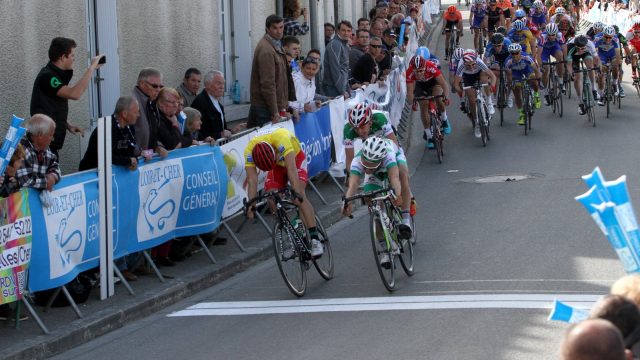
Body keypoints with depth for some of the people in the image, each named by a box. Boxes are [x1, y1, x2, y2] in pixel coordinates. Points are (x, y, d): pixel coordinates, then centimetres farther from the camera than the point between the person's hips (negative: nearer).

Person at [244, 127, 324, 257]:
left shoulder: (281, 139, -42)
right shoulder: (249, 151, -30)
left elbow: (291, 168, -46)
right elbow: (252, 180, -28)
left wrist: (297, 193, -53)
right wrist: (251, 205, -35)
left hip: (295, 158, -4)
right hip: (277, 165, 4)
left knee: (299, 195, -24)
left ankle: (315, 239, -26)